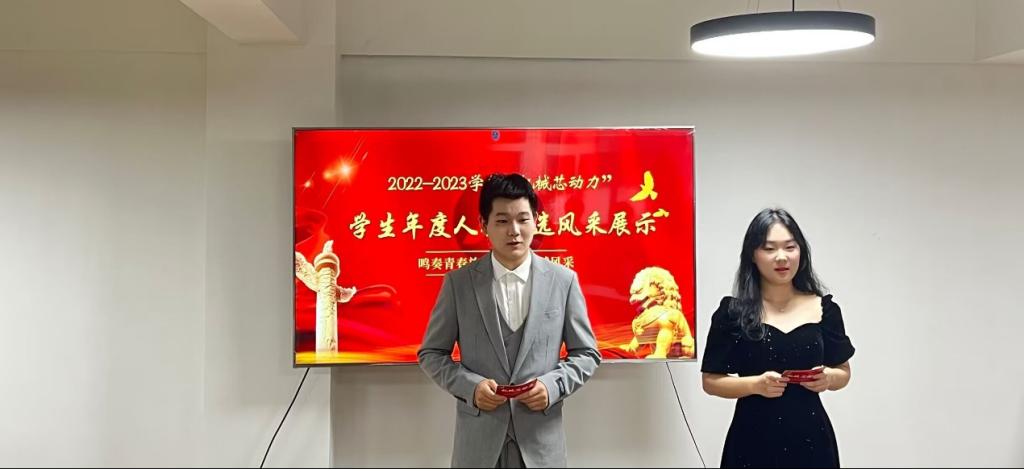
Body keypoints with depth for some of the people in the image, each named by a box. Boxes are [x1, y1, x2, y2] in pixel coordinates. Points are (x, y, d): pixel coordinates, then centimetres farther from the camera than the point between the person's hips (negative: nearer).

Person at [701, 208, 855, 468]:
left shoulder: (825, 309, 1)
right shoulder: (732, 313, -5)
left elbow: (843, 372, 12)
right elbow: (711, 381, -3)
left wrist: (828, 378, -9)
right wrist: (755, 384, -18)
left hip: (811, 439, 2)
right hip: (754, 441, -2)